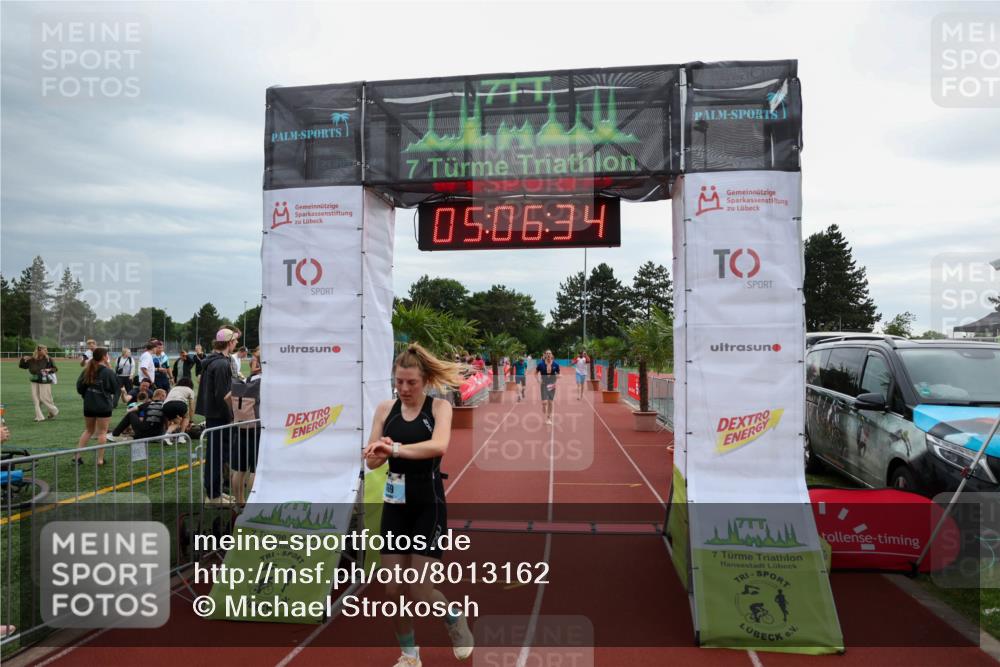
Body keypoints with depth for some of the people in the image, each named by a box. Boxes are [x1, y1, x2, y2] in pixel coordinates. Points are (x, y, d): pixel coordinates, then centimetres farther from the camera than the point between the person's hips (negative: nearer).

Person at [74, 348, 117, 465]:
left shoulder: (87, 371, 0)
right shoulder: (108, 372, -14)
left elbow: (79, 387, 3)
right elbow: (115, 389, -5)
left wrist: (86, 395, 19)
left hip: (88, 405, 5)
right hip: (104, 406, -5)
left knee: (88, 430, 20)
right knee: (102, 432, 5)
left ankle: (77, 455, 14)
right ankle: (100, 459, 6)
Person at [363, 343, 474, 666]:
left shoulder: (439, 407, -8)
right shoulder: (385, 409, 1)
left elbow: (440, 446, -27)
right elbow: (372, 461, -2)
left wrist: (396, 449, -35)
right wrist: (380, 452, -24)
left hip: (428, 505, -4)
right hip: (395, 505, 4)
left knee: (419, 591, -3)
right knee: (393, 589, 7)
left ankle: (456, 621, 30)